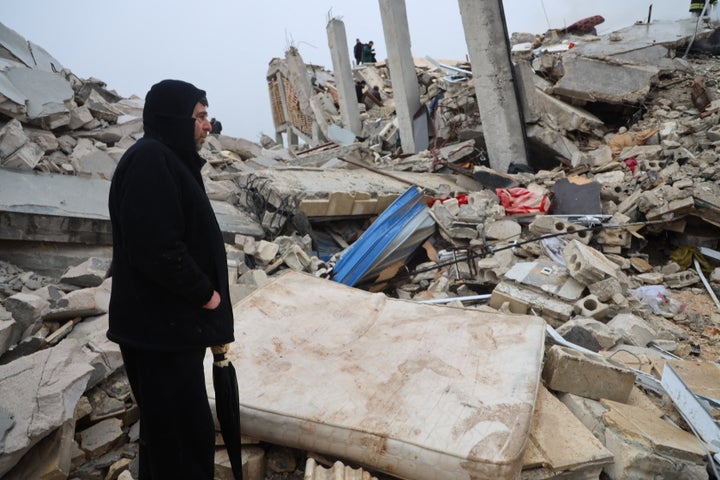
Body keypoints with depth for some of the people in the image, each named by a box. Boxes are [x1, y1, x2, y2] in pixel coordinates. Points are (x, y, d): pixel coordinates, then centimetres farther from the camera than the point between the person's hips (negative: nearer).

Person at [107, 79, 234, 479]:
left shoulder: (171, 161, 15)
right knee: (184, 439, 0)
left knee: (169, 434, 21)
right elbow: (156, 248, -25)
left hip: (172, 325, 10)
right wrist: (205, 294, -13)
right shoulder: (149, 160, -16)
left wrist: (204, 294, 10)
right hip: (160, 329, -10)